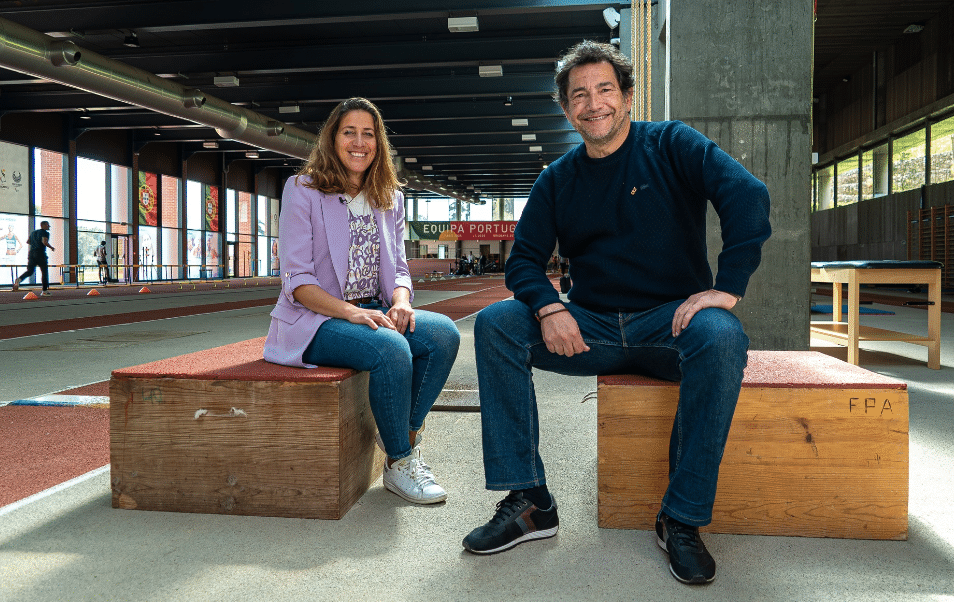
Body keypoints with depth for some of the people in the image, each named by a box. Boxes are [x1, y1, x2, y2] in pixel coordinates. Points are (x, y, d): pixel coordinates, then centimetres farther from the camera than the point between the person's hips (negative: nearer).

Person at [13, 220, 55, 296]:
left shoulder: (33, 232, 19)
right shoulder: (45, 233, -4)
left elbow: (27, 241, 21)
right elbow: (44, 242, -19)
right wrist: (51, 247, -5)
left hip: (31, 253, 6)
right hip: (40, 254, -6)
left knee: (29, 271, 10)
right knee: (44, 272, 2)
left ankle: (19, 279, -22)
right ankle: (45, 291, 1)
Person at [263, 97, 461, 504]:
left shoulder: (390, 198, 14)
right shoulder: (302, 191, -3)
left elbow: (398, 270, 11)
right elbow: (296, 279, -10)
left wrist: (400, 303, -14)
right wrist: (350, 311, -26)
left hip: (374, 312, 5)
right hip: (315, 319, -5)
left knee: (444, 333, -23)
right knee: (391, 349, -33)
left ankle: (405, 436, -8)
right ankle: (398, 464, -13)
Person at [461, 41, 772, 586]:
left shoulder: (670, 145, 1)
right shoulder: (558, 180, 11)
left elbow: (747, 195, -13)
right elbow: (524, 259, 7)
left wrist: (727, 289, -24)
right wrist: (548, 307, -15)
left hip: (671, 321, -3)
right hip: (591, 328, 3)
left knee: (721, 337, -36)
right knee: (495, 325, -18)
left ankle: (682, 519, -21)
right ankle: (530, 502, -16)